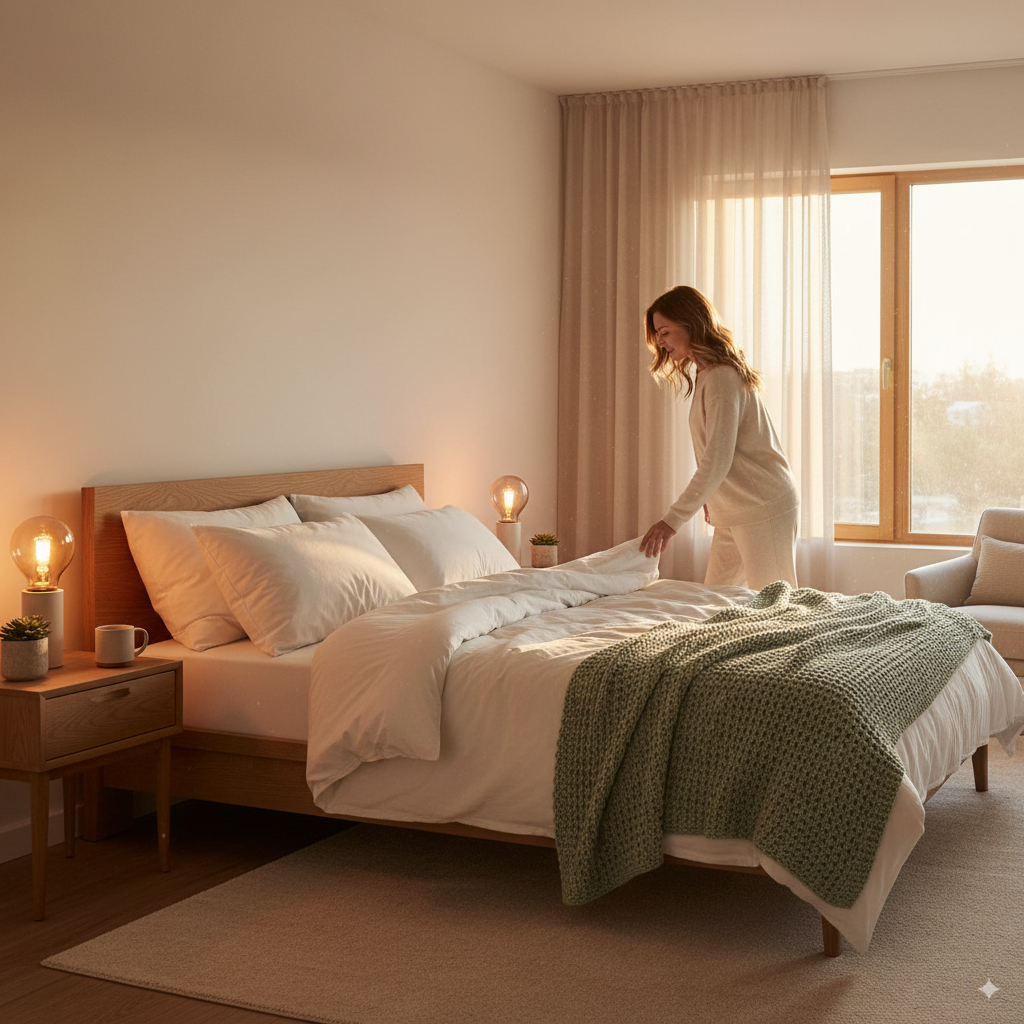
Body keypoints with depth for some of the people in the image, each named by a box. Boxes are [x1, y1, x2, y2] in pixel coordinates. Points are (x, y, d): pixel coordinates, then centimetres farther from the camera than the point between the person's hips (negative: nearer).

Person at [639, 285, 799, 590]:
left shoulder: (721, 377, -19)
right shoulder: (706, 373, 13)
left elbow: (717, 460, -26)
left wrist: (673, 519, -28)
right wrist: (710, 499, 19)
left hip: (764, 509, -10)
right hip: (735, 513, 10)